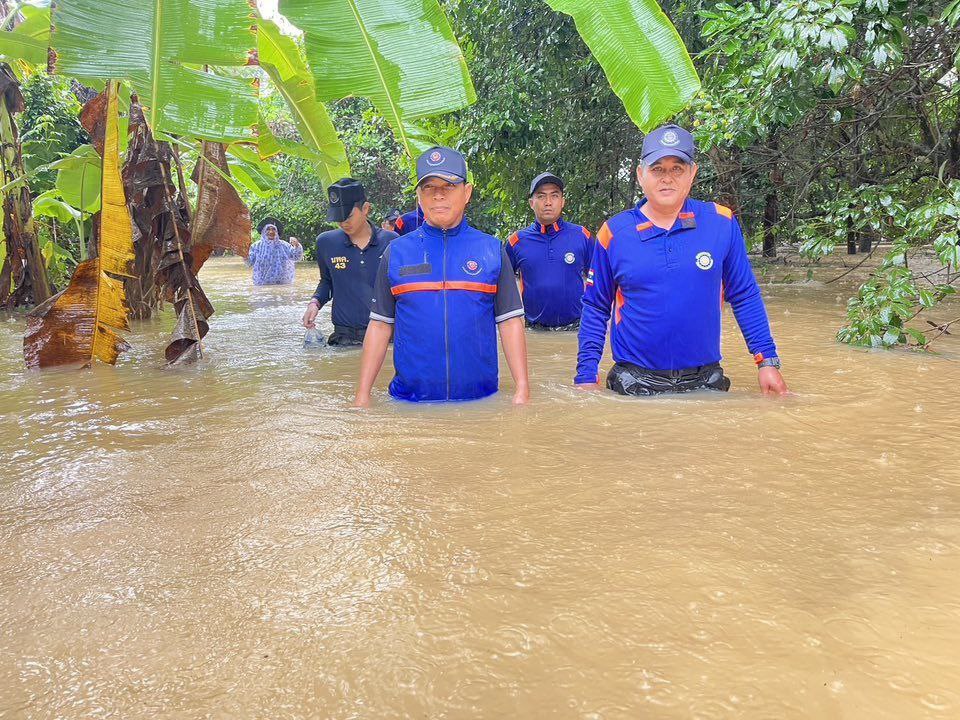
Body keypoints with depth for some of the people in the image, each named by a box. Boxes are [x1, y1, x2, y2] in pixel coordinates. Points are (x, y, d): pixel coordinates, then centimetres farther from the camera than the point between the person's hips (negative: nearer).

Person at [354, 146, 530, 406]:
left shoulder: (492, 250, 2)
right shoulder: (395, 252, 4)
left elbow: (510, 321, 1)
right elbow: (380, 325, 4)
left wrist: (522, 389, -7)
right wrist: (362, 393, 0)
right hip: (409, 399, 1)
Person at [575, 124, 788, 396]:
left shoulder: (721, 223, -2)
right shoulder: (614, 232, -3)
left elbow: (745, 297, 4)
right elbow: (595, 310, 2)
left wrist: (767, 362, 0)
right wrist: (586, 376, -4)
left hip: (704, 381, 1)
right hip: (634, 384, -1)